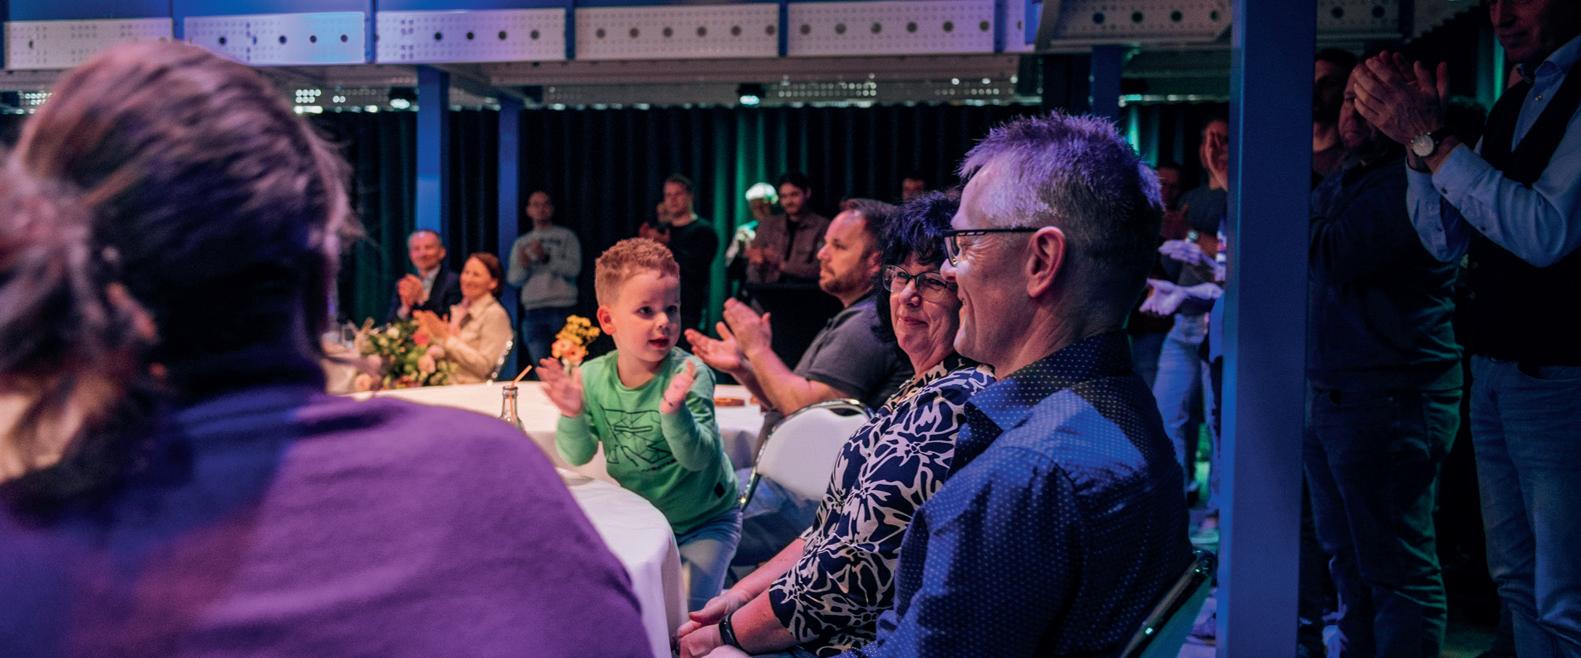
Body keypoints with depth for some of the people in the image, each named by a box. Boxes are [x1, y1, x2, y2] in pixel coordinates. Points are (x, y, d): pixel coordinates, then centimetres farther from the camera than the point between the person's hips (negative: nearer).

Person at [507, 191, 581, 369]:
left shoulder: (566, 236, 9)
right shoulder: (521, 243, 19)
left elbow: (574, 268, -5)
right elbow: (513, 279, 11)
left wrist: (546, 258, -16)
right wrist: (523, 267, -10)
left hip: (563, 309, -3)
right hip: (533, 310, 3)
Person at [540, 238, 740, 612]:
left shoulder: (689, 374, -24)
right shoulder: (593, 378, -12)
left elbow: (698, 458, -29)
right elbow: (577, 456, -8)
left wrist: (674, 412, -46)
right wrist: (572, 414, -27)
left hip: (703, 521, -4)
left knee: (687, 615, -12)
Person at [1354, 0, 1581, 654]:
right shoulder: (1513, 106, 15)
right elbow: (1446, 241, 10)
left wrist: (1432, 138, -24)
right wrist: (1417, 139, -5)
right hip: (1494, 372, 9)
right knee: (1516, 582, 16)